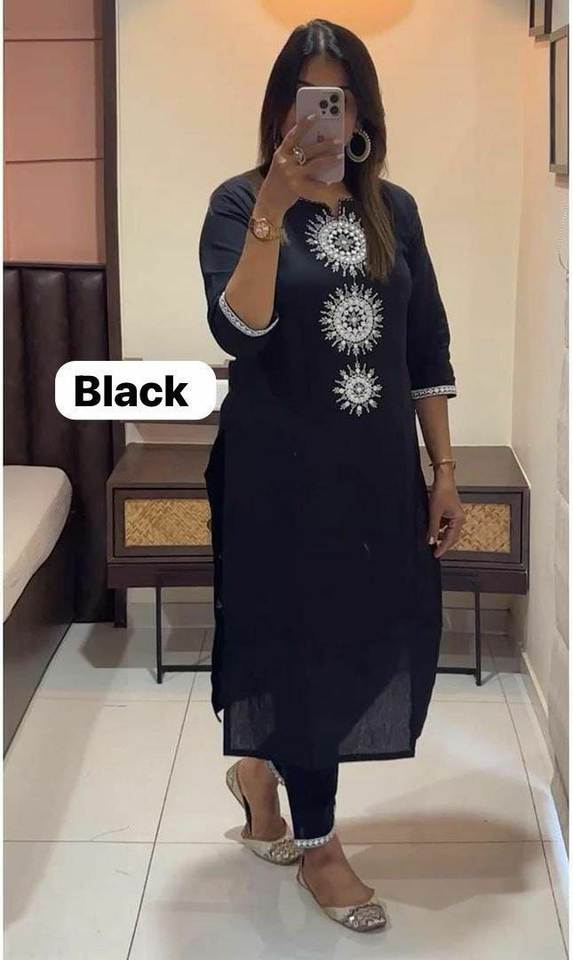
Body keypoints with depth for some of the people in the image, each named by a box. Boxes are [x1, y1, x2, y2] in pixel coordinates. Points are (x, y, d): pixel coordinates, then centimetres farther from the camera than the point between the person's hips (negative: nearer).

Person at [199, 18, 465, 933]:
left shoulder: (394, 209, 6)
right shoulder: (239, 203, -6)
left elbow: (428, 352, 7)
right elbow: (238, 331, -21)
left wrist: (445, 472, 4)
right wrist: (273, 210, -28)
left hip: (378, 468, 5)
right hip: (281, 470, -4)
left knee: (375, 635, 11)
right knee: (306, 641, 4)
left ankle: (259, 764, 39)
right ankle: (316, 846, 23)